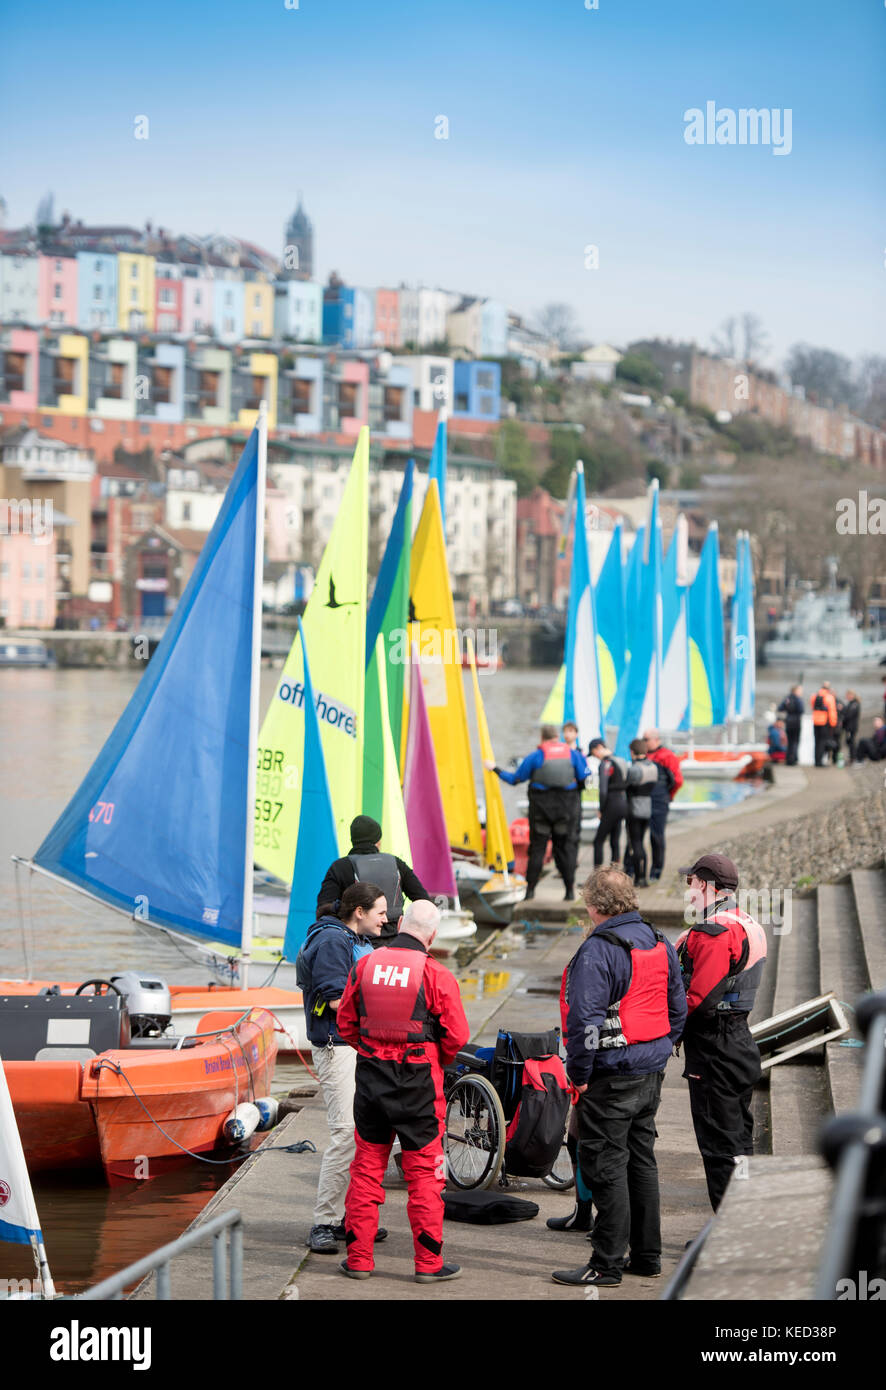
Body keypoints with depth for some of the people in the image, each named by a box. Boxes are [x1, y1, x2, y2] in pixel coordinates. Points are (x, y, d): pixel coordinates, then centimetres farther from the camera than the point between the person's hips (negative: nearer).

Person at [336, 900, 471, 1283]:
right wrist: (440, 1062, 10)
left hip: (370, 1075, 4)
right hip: (418, 1083, -3)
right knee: (424, 1172, 5)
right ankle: (429, 1263, 8)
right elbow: (456, 1036, -9)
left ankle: (358, 1258, 15)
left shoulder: (363, 967, -1)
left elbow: (345, 1024, 7)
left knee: (366, 1168, 12)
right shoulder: (436, 975, -12)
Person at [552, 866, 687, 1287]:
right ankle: (647, 1256, 22)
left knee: (606, 1167, -2)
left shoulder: (597, 950, -17)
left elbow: (585, 1017, -22)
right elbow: (677, 1010, 15)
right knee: (641, 1162, 16)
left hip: (611, 1077, -8)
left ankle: (607, 1264, 1)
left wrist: (579, 1073, -12)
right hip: (651, 1076, 8)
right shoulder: (660, 944, 9)